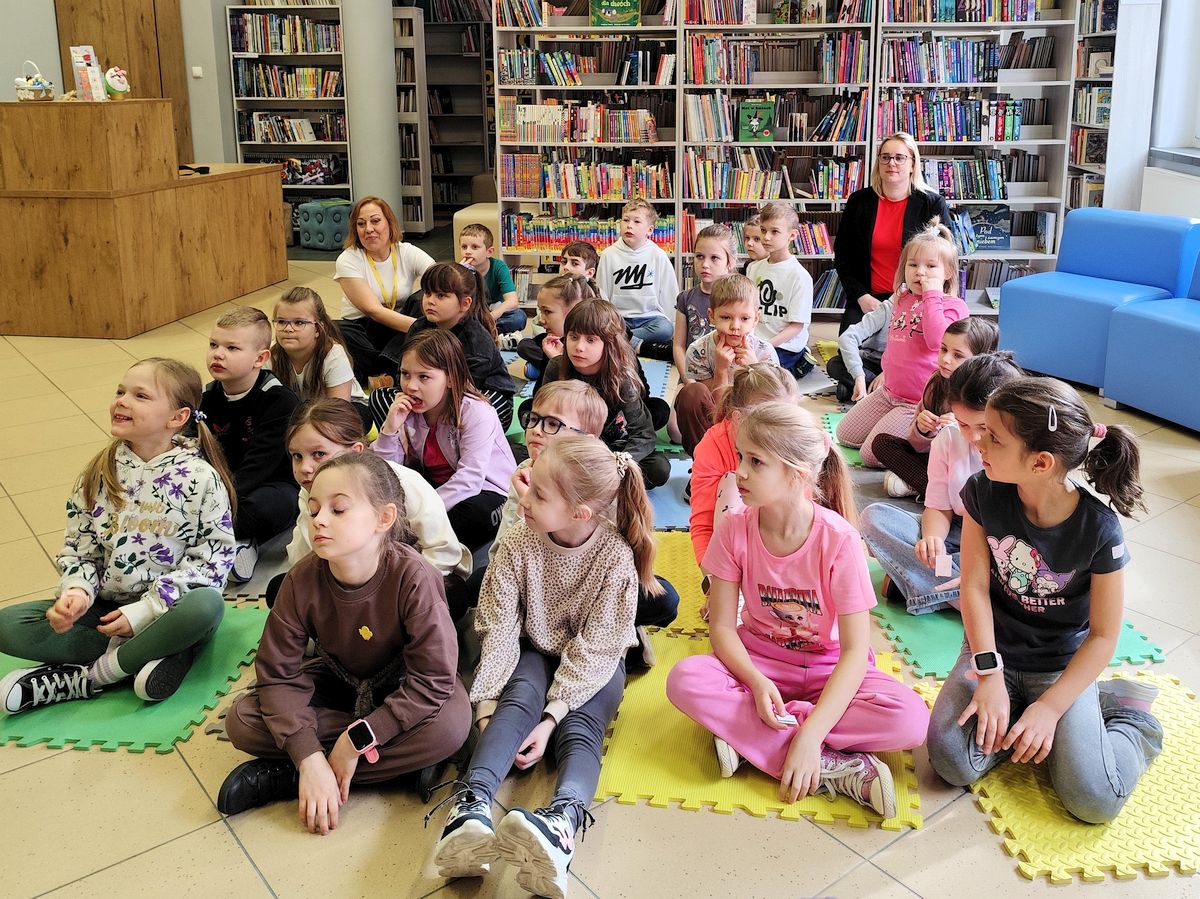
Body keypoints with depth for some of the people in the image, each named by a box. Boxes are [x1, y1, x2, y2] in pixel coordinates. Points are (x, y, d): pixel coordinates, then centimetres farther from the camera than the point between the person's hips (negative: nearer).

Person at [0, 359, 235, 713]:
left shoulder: (200, 478, -12)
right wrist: (77, 591, -18)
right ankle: (160, 651, -20)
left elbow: (214, 556, -13)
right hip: (107, 608, 4)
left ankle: (86, 677, -21)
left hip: (169, 607, -4)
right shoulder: (99, 473, 1)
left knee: (207, 604, -37)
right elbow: (77, 547, 5)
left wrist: (145, 610, -18)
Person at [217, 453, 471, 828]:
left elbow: (433, 679, -31)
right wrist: (309, 758, -33)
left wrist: (357, 740, -31)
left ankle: (283, 776, -24)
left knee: (452, 723, -35)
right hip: (339, 682, 3)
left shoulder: (413, 578, -32)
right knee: (241, 721, -18)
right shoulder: (303, 580, -23)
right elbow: (277, 674, -21)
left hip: (401, 690, -2)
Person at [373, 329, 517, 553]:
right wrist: (390, 428, -23)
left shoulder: (477, 413, -20)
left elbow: (469, 480, -30)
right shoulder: (407, 411, -3)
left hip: (485, 492, -5)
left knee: (476, 513, -38)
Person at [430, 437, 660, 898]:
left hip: (593, 664, -2)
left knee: (580, 727, -30)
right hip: (536, 652, 2)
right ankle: (471, 806, -52)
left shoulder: (615, 556, -21)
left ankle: (561, 819, -58)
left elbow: (595, 648, -21)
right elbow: (500, 629, -13)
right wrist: (487, 700, -23)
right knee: (517, 701, -30)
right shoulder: (519, 541, -14)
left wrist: (551, 717, -27)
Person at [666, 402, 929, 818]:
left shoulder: (838, 539, -21)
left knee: (912, 721, -29)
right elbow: (722, 626, -10)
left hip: (829, 669, -1)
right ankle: (833, 768, -26)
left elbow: (855, 650, -22)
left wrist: (811, 734, -32)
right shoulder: (735, 529, -13)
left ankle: (745, 733, -22)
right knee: (685, 680, -30)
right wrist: (757, 683, -30)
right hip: (758, 661, 2)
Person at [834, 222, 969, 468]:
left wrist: (932, 295, -27)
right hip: (890, 391, 8)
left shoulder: (952, 306, -14)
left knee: (872, 454, -13)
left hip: (921, 402, -8)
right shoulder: (902, 299, 8)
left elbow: (936, 340, -34)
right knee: (845, 434, 15)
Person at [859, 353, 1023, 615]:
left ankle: (912, 579, -20)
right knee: (874, 516, -17)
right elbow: (938, 508, -1)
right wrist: (932, 537, -26)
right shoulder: (948, 440, -5)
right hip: (956, 535, 4)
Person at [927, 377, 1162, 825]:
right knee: (953, 763, -20)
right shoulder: (983, 492, -14)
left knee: (1094, 800, -19)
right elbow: (975, 586, -11)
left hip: (1063, 666, -2)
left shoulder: (1098, 528, -21)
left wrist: (1050, 708, -19)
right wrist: (989, 675, -19)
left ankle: (1126, 710, 9)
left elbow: (1103, 635, -13)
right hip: (993, 651, 2)